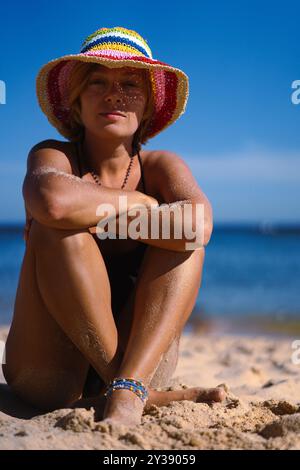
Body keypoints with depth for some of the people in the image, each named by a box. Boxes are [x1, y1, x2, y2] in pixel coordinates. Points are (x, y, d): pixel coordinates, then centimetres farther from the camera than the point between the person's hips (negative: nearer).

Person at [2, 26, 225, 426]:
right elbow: (53, 200, -32)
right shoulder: (53, 155, -3)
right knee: (58, 229, -24)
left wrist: (92, 215, -20)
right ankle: (146, 393, -22)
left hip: (141, 358, 2)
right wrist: (141, 203, -16)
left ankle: (128, 393, -31)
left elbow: (199, 225, -23)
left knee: (182, 234, -16)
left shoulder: (161, 165, 3)